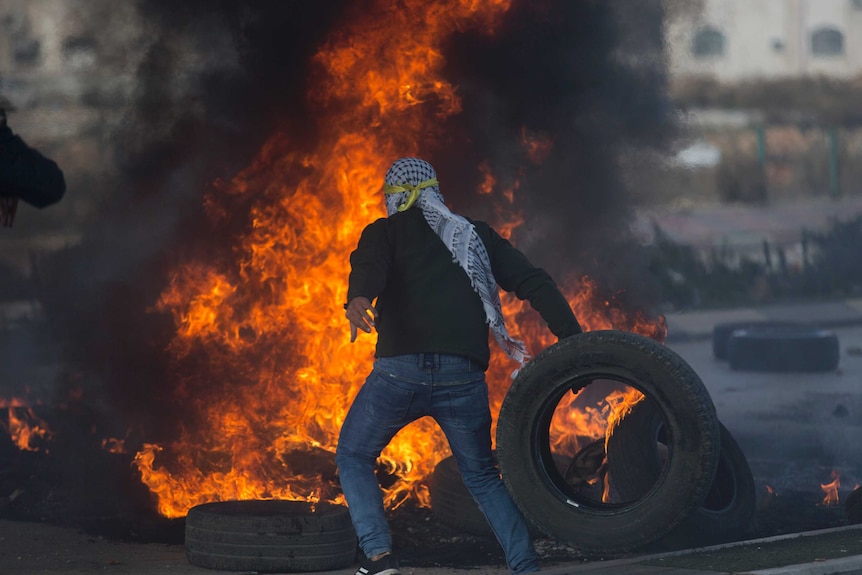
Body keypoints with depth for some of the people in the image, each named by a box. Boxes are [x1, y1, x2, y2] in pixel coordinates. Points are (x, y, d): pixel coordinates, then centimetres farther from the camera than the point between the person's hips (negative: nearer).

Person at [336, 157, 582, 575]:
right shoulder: (477, 236, 23)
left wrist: (358, 300, -32)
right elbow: (535, 282, 14)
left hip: (400, 371, -3)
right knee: (482, 477, 20)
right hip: (463, 378, 3)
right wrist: (575, 341, 10)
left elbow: (369, 266, -11)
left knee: (353, 457, 16)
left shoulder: (385, 231, 13)